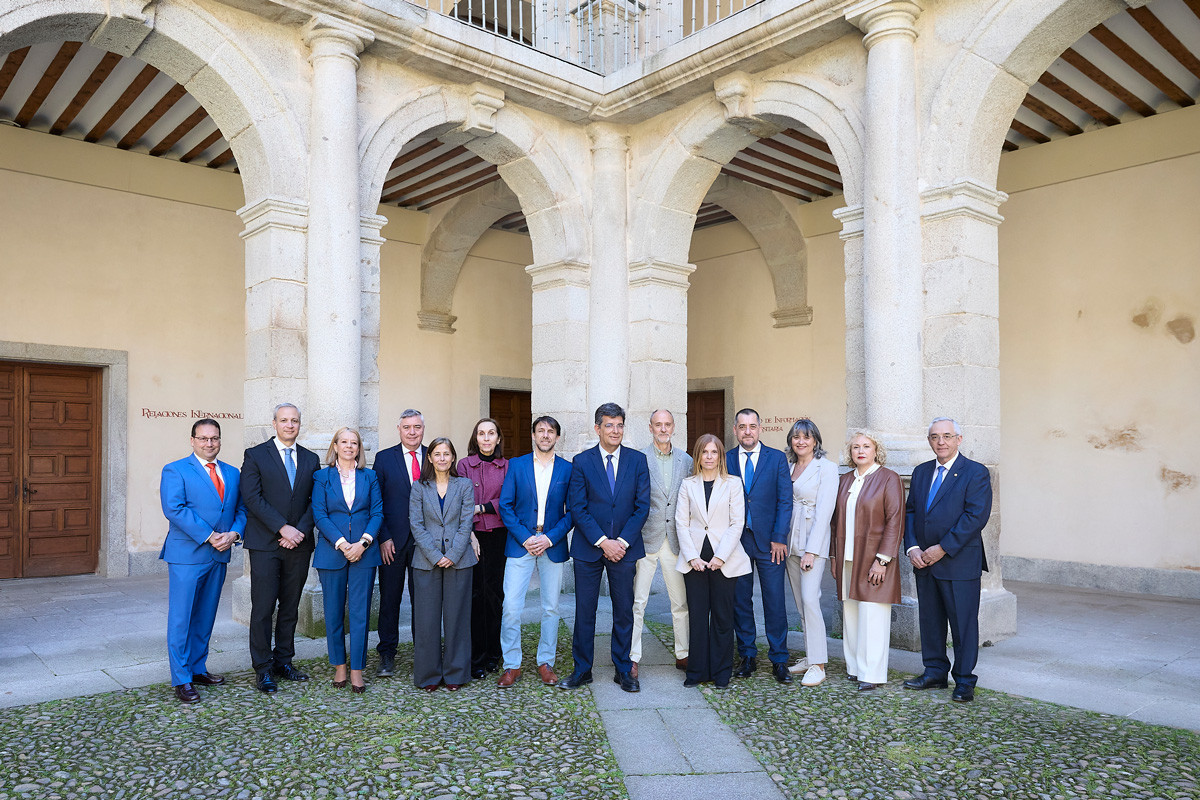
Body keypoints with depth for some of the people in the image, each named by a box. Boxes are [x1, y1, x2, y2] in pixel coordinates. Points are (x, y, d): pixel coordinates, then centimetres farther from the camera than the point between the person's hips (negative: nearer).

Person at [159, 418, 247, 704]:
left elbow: (241, 509, 14)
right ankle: (181, 680, 6)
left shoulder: (232, 473, 14)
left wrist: (234, 534, -7)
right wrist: (209, 537, -18)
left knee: (205, 618, 14)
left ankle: (198, 669, 25)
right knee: (181, 618, -1)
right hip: (187, 555, -5)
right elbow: (174, 509, -15)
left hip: (219, 556, 6)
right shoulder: (175, 471, -3)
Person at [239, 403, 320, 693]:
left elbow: (315, 502, 7)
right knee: (263, 607, -2)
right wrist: (282, 528, -16)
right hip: (265, 544, -4)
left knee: (290, 607, 10)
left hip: (299, 543, 4)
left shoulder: (311, 459, 11)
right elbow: (252, 498, -9)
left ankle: (283, 661, 21)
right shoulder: (256, 455, 0)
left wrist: (301, 531, -8)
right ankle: (263, 669, 8)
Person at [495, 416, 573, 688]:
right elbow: (505, 505, 1)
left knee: (551, 607, 7)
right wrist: (524, 537, -10)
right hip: (520, 543, 0)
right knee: (511, 606, -4)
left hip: (553, 546, 1)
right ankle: (511, 665, 9)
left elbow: (572, 511, 2)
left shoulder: (568, 469, 4)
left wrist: (550, 538, -10)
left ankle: (546, 662, 21)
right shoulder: (516, 465, 5)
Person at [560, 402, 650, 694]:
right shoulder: (581, 461, 0)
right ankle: (582, 670, 19)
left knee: (624, 611, 8)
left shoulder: (637, 460, 3)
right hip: (588, 548, -1)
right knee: (584, 611, 6)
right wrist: (602, 541, -12)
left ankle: (623, 670, 21)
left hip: (624, 547, 1)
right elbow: (577, 508, -4)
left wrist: (622, 541, -9)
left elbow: (642, 506, 0)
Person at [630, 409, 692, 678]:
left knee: (681, 602, 10)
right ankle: (632, 658, 11)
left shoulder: (686, 461, 8)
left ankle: (683, 655, 23)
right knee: (636, 602, 1)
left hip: (675, 540, 3)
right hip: (646, 539, -3)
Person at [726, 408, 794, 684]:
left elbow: (785, 501, 0)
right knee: (740, 601, 7)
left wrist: (779, 538, -7)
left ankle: (779, 660, 11)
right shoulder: (725, 460, 6)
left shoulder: (777, 458, 3)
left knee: (775, 601, 0)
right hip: (736, 540, 2)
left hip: (769, 541, -1)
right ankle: (748, 656, 19)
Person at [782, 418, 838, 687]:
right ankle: (810, 656, 19)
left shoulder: (826, 468, -7)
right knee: (800, 602, 10)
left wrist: (811, 550, -17)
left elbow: (824, 511, -13)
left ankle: (817, 665, -5)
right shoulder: (789, 468, 13)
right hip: (790, 540, 7)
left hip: (813, 541, -7)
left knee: (809, 599, -12)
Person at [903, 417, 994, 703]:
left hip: (959, 562, -6)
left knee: (963, 623, 2)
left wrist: (943, 548, -17)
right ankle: (935, 672, 27)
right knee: (930, 620, 14)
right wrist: (912, 548, -4)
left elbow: (976, 516, -15)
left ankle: (964, 681, 15)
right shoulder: (921, 472, 12)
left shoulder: (976, 473, -7)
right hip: (924, 562, 6)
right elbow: (910, 511, 11)